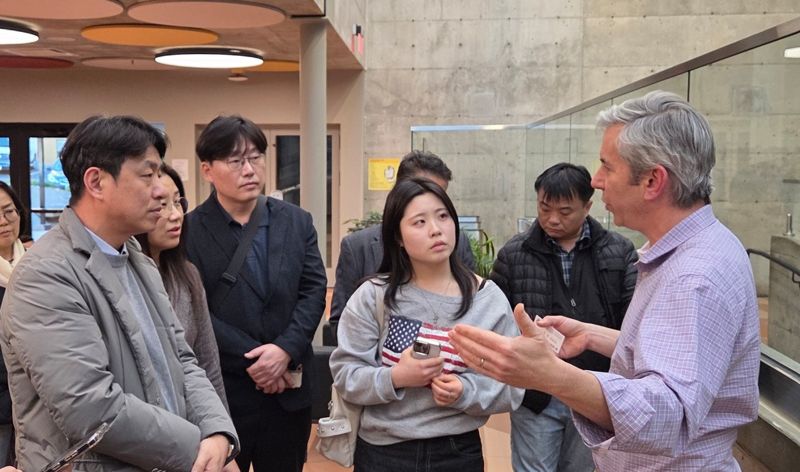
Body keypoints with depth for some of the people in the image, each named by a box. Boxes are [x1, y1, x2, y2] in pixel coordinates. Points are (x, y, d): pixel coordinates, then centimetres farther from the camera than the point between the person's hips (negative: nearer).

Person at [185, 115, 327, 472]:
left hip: (288, 387, 3)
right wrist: (251, 360, -14)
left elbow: (314, 290, 0)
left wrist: (285, 350, -14)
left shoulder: (297, 222, 6)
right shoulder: (190, 230, -7)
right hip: (221, 390, -3)